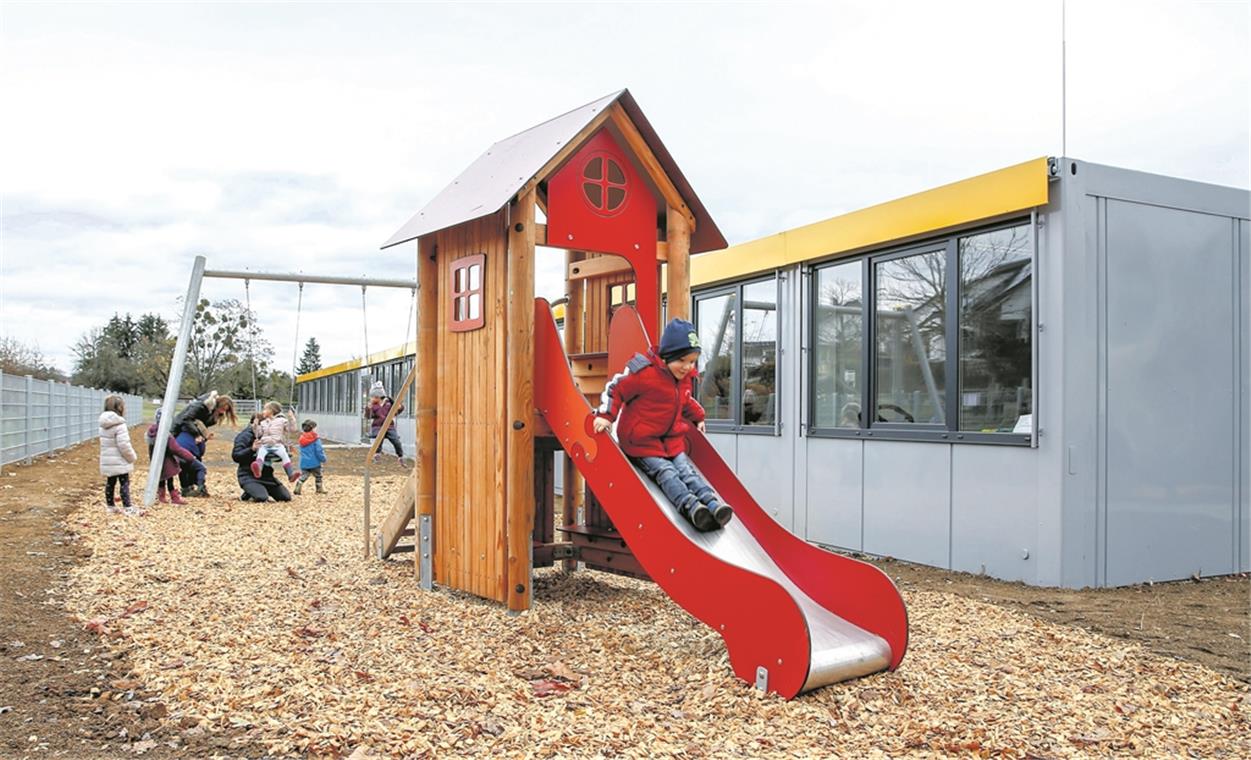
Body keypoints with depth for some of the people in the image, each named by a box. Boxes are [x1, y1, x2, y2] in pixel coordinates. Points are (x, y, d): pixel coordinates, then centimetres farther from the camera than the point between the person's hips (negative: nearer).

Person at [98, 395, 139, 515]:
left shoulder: (104, 425, 7)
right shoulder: (119, 425, -19)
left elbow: (105, 444, 13)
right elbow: (124, 445, -22)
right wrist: (132, 457, -7)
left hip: (107, 461, 8)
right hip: (119, 461, -7)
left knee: (110, 483, 15)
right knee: (124, 483, -1)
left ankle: (110, 505, 24)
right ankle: (127, 508, 0)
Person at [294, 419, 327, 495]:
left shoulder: (302, 438, 8)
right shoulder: (316, 439, -13)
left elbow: (302, 452, 17)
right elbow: (319, 451, -15)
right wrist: (323, 459, -2)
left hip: (304, 463, 5)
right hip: (314, 462, -5)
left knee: (304, 476, 8)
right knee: (318, 476, 12)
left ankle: (297, 488, -9)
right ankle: (319, 489, 19)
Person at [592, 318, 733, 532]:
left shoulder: (686, 378, 7)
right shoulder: (645, 372, -19)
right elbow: (616, 389, -12)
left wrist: (698, 418, 28)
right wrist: (605, 415, -20)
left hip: (672, 440, 7)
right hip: (641, 441, -7)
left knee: (686, 470, -8)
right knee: (665, 472, -23)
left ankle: (712, 504, -23)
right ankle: (690, 505, -41)